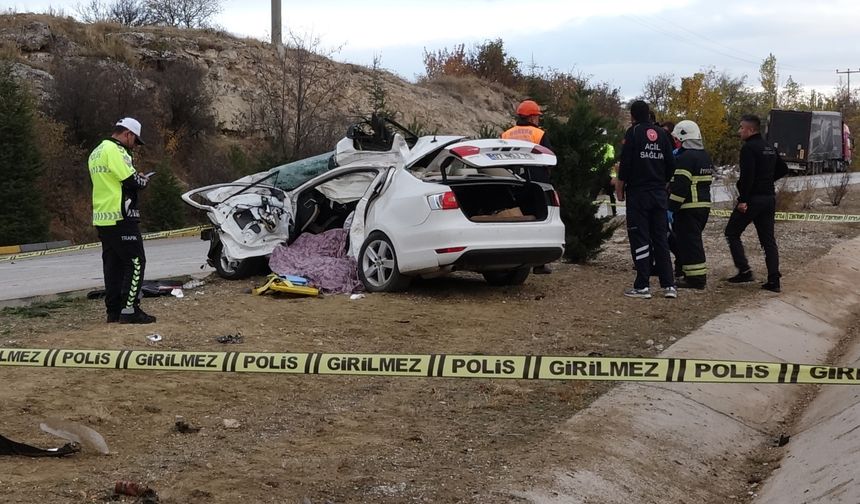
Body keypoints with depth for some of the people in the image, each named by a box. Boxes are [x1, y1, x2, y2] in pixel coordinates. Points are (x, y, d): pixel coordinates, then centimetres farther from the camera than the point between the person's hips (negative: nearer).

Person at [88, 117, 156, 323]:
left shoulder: (96, 152, 19)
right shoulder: (115, 150, -12)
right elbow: (131, 181, -17)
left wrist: (135, 177, 12)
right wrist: (144, 181, 3)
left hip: (102, 218, 10)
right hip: (120, 217, -10)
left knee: (113, 264, 12)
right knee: (135, 262, -7)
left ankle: (113, 310, 13)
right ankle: (129, 310, -10)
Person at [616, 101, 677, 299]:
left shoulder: (633, 132, -6)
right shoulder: (662, 134, 10)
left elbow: (625, 164, -11)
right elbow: (671, 165, 10)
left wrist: (619, 189, -2)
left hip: (638, 193, -5)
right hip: (660, 194, 5)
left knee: (640, 239, -2)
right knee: (661, 239, 9)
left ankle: (642, 286, -3)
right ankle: (669, 285, 6)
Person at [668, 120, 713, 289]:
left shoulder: (685, 158, -15)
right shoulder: (705, 155, 16)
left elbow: (680, 186, -21)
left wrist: (671, 208, -19)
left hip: (688, 207, -10)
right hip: (704, 204, 10)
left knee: (688, 242, -5)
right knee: (694, 240, 18)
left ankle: (696, 278, -5)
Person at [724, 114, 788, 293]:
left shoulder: (749, 148, -13)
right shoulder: (769, 149, 14)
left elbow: (747, 175, -22)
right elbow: (783, 169, 24)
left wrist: (743, 200, -21)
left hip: (753, 198, -8)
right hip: (769, 198, 8)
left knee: (732, 233, 6)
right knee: (768, 239, 8)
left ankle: (744, 270, -2)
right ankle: (774, 280, 2)